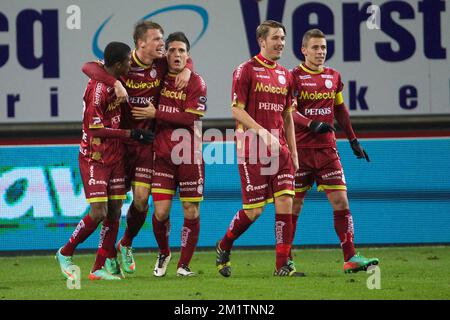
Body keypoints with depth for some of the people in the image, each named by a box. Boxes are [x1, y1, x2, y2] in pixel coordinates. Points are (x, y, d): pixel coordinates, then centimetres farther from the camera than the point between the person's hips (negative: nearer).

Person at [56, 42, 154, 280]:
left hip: (115, 158, 8)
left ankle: (100, 268, 9)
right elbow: (96, 129, -21)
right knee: (99, 213, -12)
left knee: (114, 212, 4)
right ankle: (65, 254, 9)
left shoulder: (116, 82, 3)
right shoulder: (98, 89, -21)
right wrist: (131, 134, -17)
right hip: (94, 159, -8)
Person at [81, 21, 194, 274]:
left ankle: (126, 245, 20)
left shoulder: (162, 65, -1)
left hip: (146, 141, 2)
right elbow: (88, 67, -23)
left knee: (141, 198, -5)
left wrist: (187, 70, -6)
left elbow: (185, 58, 18)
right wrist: (115, 83, -36)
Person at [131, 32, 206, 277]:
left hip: (189, 156, -2)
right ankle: (163, 254, 22)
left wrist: (156, 114, -12)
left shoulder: (196, 83, -3)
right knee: (161, 212, -5)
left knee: (191, 213, 1)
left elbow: (189, 118, -13)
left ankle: (184, 264, 15)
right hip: (162, 155, 2)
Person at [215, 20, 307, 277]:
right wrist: (263, 133, -21)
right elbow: (237, 110, -10)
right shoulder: (246, 70, -5)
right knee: (254, 210, -5)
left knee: (285, 202, -6)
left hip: (279, 149, 6)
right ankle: (224, 247, 21)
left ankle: (282, 265, -3)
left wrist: (293, 151, 15)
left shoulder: (285, 75, 14)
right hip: (252, 148, -6)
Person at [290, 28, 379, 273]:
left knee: (340, 201, -6)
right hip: (301, 150, -4)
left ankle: (350, 258, -7)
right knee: (294, 205, 2)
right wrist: (312, 124, -29)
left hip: (327, 148, 4)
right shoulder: (294, 76, -4)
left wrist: (353, 140, 22)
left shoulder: (333, 77, 12)